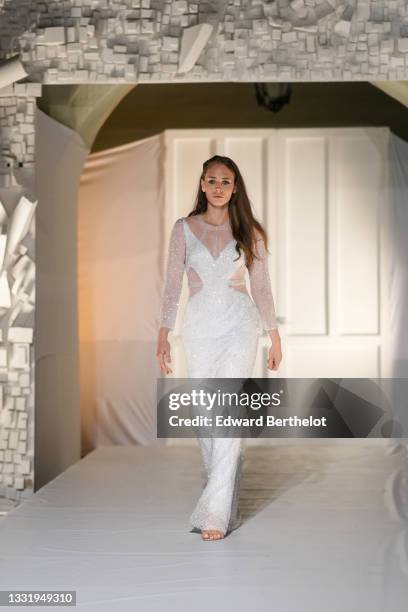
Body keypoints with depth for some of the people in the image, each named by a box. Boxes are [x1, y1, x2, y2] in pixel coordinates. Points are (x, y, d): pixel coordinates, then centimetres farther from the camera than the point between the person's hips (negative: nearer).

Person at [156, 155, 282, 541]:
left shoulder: (249, 232, 3)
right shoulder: (184, 229, 4)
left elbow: (261, 286, 7)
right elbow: (172, 284, 1)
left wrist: (274, 336, 7)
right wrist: (163, 334, -7)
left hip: (239, 326, -2)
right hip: (198, 327, 2)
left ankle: (216, 511, -12)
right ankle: (225, 493, 27)